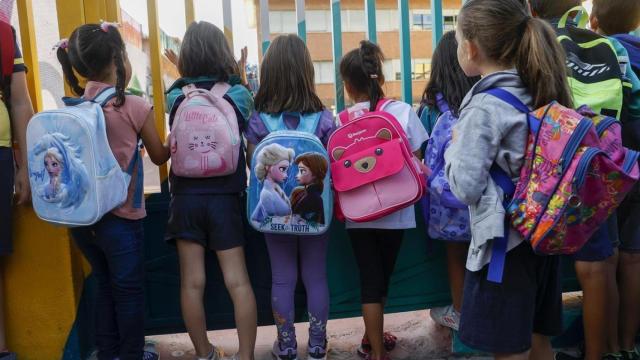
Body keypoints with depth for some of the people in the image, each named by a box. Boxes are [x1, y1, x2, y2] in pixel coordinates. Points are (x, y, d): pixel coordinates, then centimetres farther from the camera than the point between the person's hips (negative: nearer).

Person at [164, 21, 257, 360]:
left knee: (192, 283, 8)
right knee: (238, 281, 4)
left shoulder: (175, 96, 0)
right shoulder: (238, 93, -3)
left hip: (186, 197, 1)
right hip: (225, 197, -1)